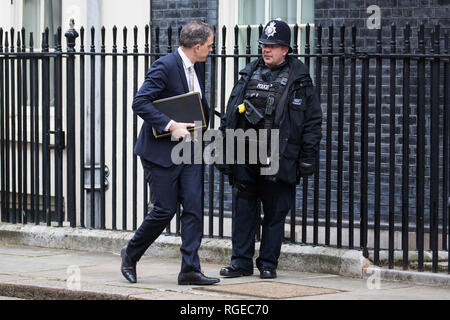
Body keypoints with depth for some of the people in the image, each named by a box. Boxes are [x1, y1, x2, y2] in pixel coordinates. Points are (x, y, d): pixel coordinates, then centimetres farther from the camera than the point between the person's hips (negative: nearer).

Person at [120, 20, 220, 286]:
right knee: (165, 210, -4)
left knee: (194, 207, -2)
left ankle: (190, 269, 0)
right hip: (161, 151, -8)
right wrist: (170, 125, -27)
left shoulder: (195, 68, 11)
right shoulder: (165, 66, -16)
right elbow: (140, 103, -22)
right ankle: (131, 254, 19)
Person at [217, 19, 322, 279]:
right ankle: (241, 262, 12)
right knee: (243, 209, 5)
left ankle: (268, 263, 12)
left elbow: (313, 121, 1)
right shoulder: (249, 75, 13)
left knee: (275, 213, 3)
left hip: (278, 160, -3)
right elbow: (229, 116, 17)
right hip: (245, 158, 3)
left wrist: (307, 158, -4)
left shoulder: (298, 80, 2)